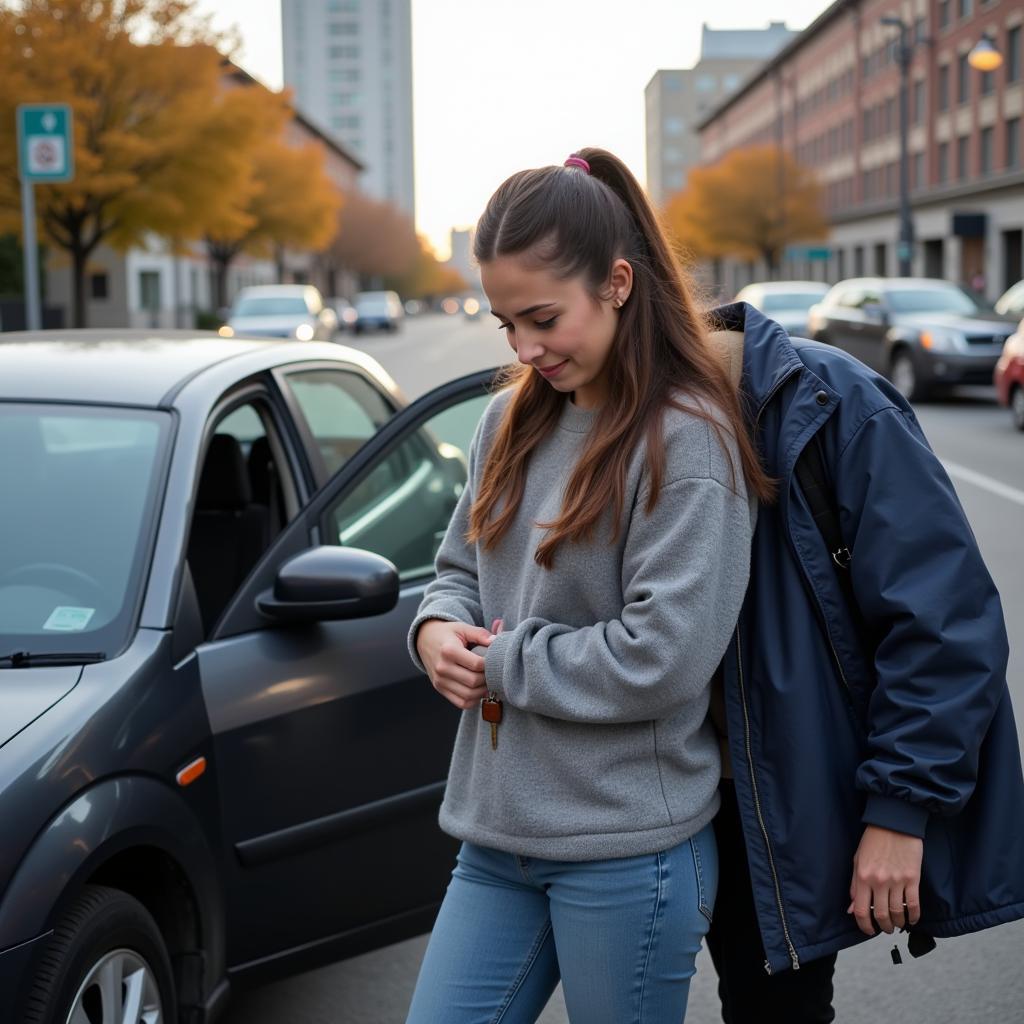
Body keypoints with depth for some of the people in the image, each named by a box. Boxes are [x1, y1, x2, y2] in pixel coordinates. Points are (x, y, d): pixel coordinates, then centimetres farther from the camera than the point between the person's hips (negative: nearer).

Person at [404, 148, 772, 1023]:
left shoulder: (688, 440, -15)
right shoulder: (512, 419, 7)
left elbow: (661, 659, -21)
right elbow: (461, 566, 18)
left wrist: (500, 661, -11)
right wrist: (437, 630, -4)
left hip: (627, 848, -6)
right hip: (497, 829, 7)